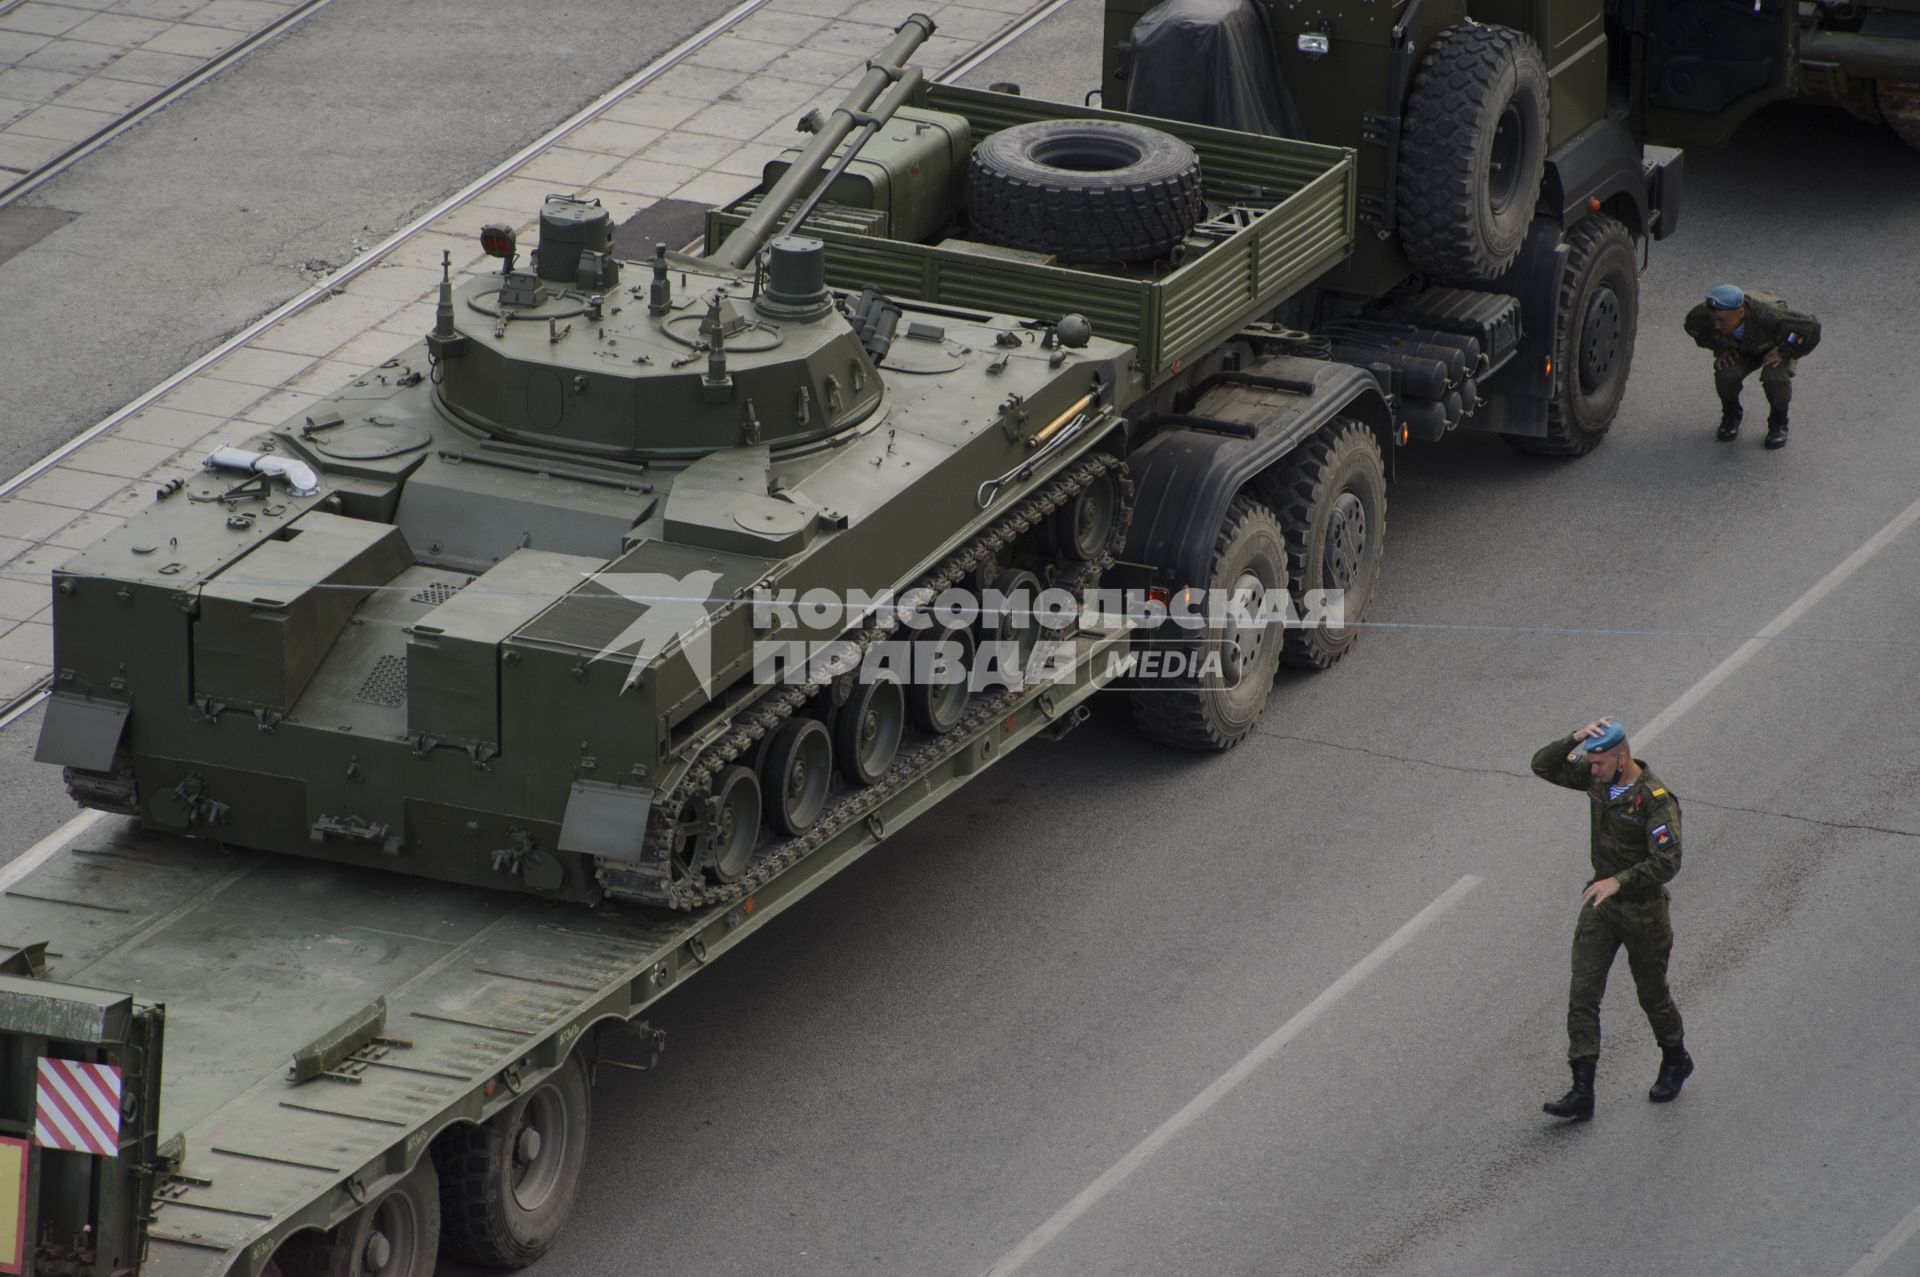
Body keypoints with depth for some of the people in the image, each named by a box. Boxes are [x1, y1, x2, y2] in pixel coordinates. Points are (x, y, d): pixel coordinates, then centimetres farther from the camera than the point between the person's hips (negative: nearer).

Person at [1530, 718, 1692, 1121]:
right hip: (1601, 904, 6)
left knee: (1652, 994, 14)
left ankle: (1676, 1061, 42)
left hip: (1642, 908, -6)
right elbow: (1543, 766, -3)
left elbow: (1667, 863, -32)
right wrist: (1576, 739, -20)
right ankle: (1582, 1092, -5)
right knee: (1582, 994, -4)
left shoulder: (1656, 800, -25)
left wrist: (1618, 881, -42)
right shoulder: (1598, 777, -4)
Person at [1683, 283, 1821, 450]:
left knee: (1775, 378, -31)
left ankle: (1778, 422, -1)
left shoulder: (1766, 316, -43)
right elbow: (1692, 324, -5)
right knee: (1726, 374, -25)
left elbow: (1811, 328, -35)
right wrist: (1719, 347, -12)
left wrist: (1785, 353, -29)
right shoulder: (1706, 314, -32)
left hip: (1777, 346, -3)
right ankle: (1731, 415, 7)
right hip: (1743, 350, 3)